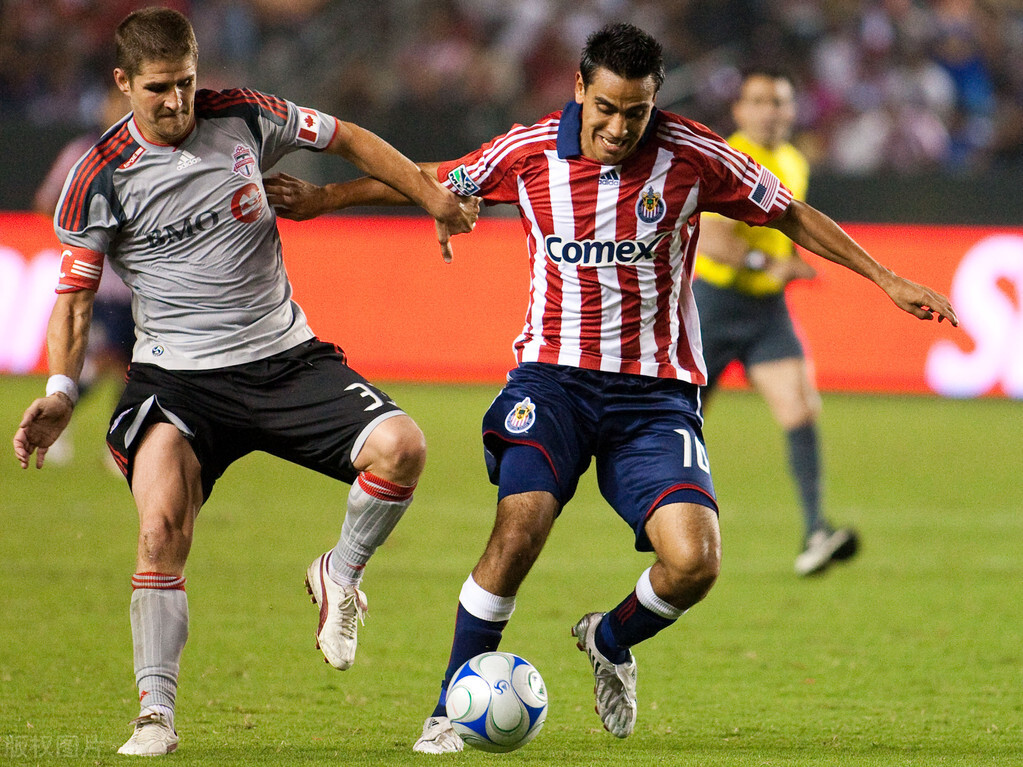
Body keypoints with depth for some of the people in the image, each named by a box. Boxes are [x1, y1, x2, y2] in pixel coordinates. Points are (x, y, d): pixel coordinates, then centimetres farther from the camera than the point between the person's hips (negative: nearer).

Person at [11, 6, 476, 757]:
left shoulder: (244, 117, -1)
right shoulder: (101, 178, -6)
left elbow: (348, 140, 15)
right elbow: (74, 293, 0)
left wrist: (435, 199, 14)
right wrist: (60, 392, -15)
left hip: (286, 358, 3)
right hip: (177, 377, -2)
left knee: (401, 448, -20)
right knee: (162, 528, -26)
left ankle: (340, 576, 9)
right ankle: (156, 713, -15)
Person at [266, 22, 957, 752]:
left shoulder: (693, 156, -7)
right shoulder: (528, 152, -4)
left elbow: (791, 214, 6)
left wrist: (889, 281, 5)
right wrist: (320, 198, 14)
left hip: (655, 391, 0)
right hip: (553, 377, 0)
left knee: (694, 561, -17)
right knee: (520, 528, -24)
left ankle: (611, 639, 18)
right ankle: (451, 712, -9)